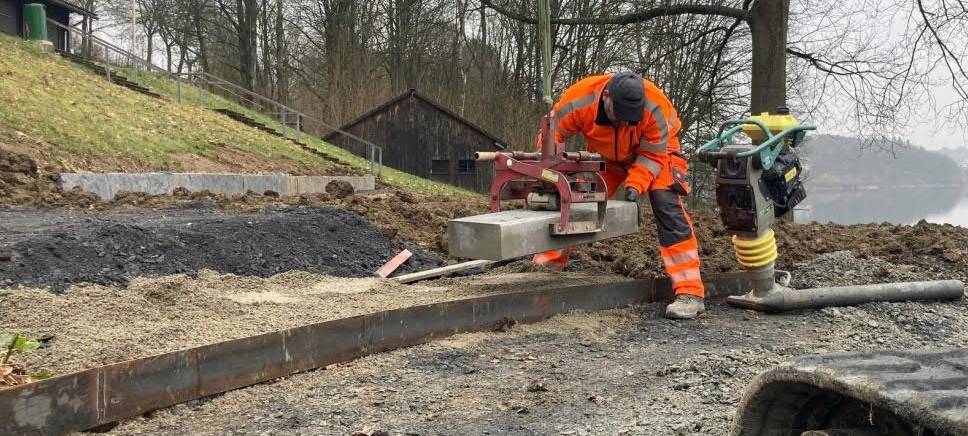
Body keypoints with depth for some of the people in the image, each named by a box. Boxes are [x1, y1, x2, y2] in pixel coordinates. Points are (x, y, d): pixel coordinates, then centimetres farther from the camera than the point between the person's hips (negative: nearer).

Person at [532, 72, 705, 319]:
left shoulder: (655, 108, -37)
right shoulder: (579, 100, -34)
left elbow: (652, 156, -24)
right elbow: (551, 134, -22)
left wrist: (635, 185, -37)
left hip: (656, 150, -3)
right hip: (605, 155, 3)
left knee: (666, 206, -20)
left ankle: (690, 292, -21)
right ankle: (551, 262, 18)